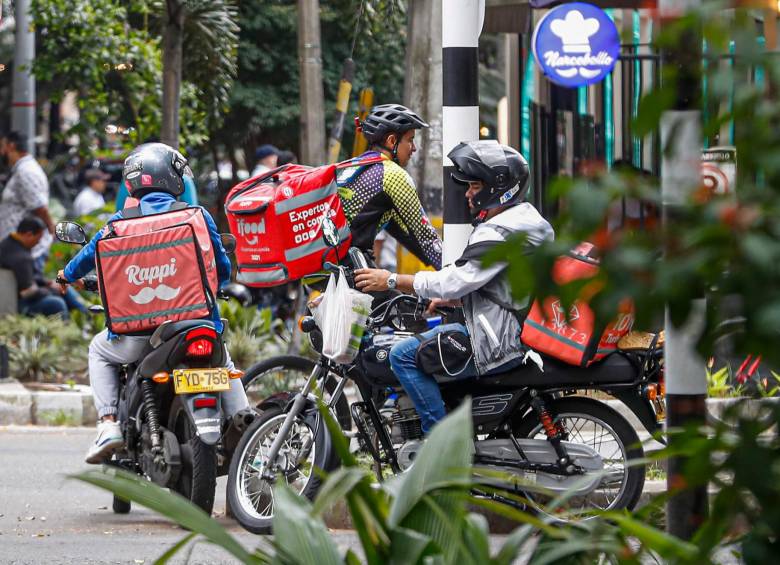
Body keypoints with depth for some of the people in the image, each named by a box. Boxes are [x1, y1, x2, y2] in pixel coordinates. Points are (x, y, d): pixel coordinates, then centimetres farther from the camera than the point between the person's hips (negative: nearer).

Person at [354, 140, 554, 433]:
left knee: (403, 355, -15)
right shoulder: (526, 219, 16)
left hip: (502, 341, -11)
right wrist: (449, 299, 17)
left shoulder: (500, 233, -17)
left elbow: (456, 281, -21)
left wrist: (392, 280, -15)